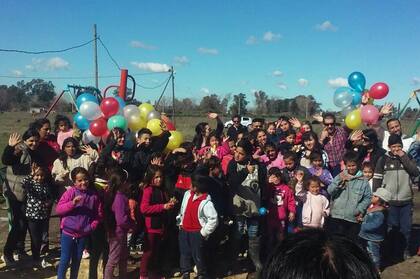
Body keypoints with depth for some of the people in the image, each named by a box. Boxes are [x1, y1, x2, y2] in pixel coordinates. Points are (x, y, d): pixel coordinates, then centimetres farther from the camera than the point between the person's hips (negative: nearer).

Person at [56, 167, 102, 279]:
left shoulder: (94, 195, -2)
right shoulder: (70, 192, -10)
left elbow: (99, 214, 5)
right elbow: (58, 209, -13)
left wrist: (92, 226, -7)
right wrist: (72, 203, -26)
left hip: (83, 234, 3)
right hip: (68, 232, -3)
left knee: (77, 260, 17)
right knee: (65, 260, 4)